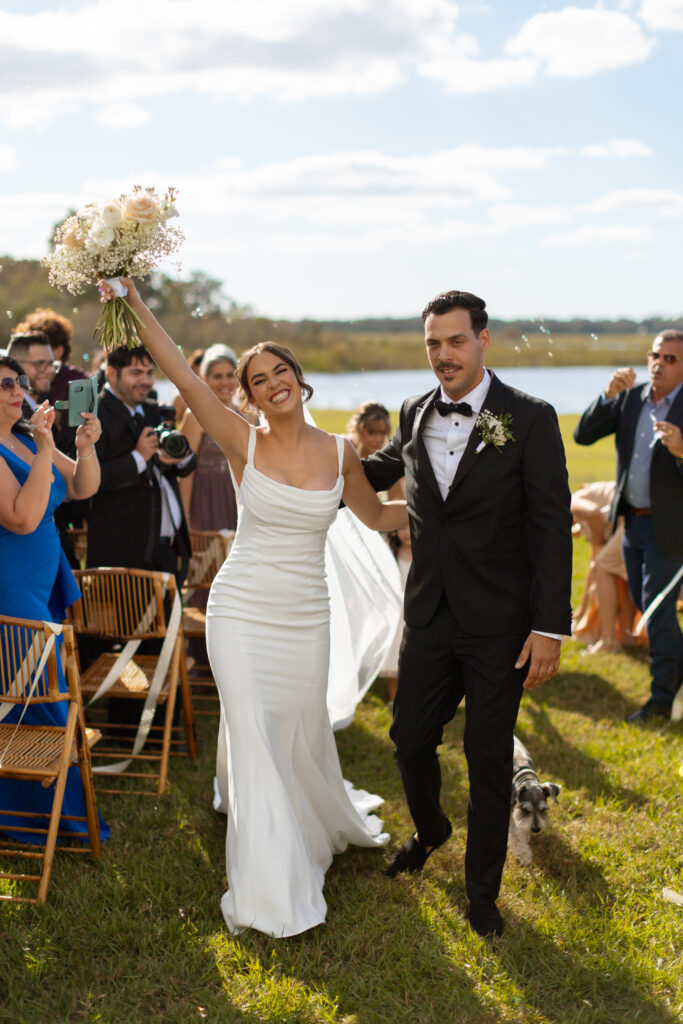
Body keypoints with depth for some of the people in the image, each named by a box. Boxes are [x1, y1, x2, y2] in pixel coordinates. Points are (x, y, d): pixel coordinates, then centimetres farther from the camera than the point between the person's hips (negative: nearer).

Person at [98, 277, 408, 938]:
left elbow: (377, 515, 15)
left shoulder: (340, 454, -1)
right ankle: (272, 889, 6)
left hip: (305, 618, 2)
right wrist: (135, 307, -22)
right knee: (253, 738, -4)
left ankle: (323, 822, 48)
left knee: (302, 731, 14)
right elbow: (180, 374, -16)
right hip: (241, 611, -2)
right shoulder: (243, 444, -8)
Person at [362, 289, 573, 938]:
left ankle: (482, 891, 25)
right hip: (429, 617, 4)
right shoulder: (415, 416, 5)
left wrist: (550, 627, -15)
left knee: (488, 761, 5)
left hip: (500, 625, -4)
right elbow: (380, 470, 27)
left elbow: (552, 527, -11)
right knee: (411, 740, 12)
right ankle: (429, 833, 44)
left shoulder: (529, 419, -10)